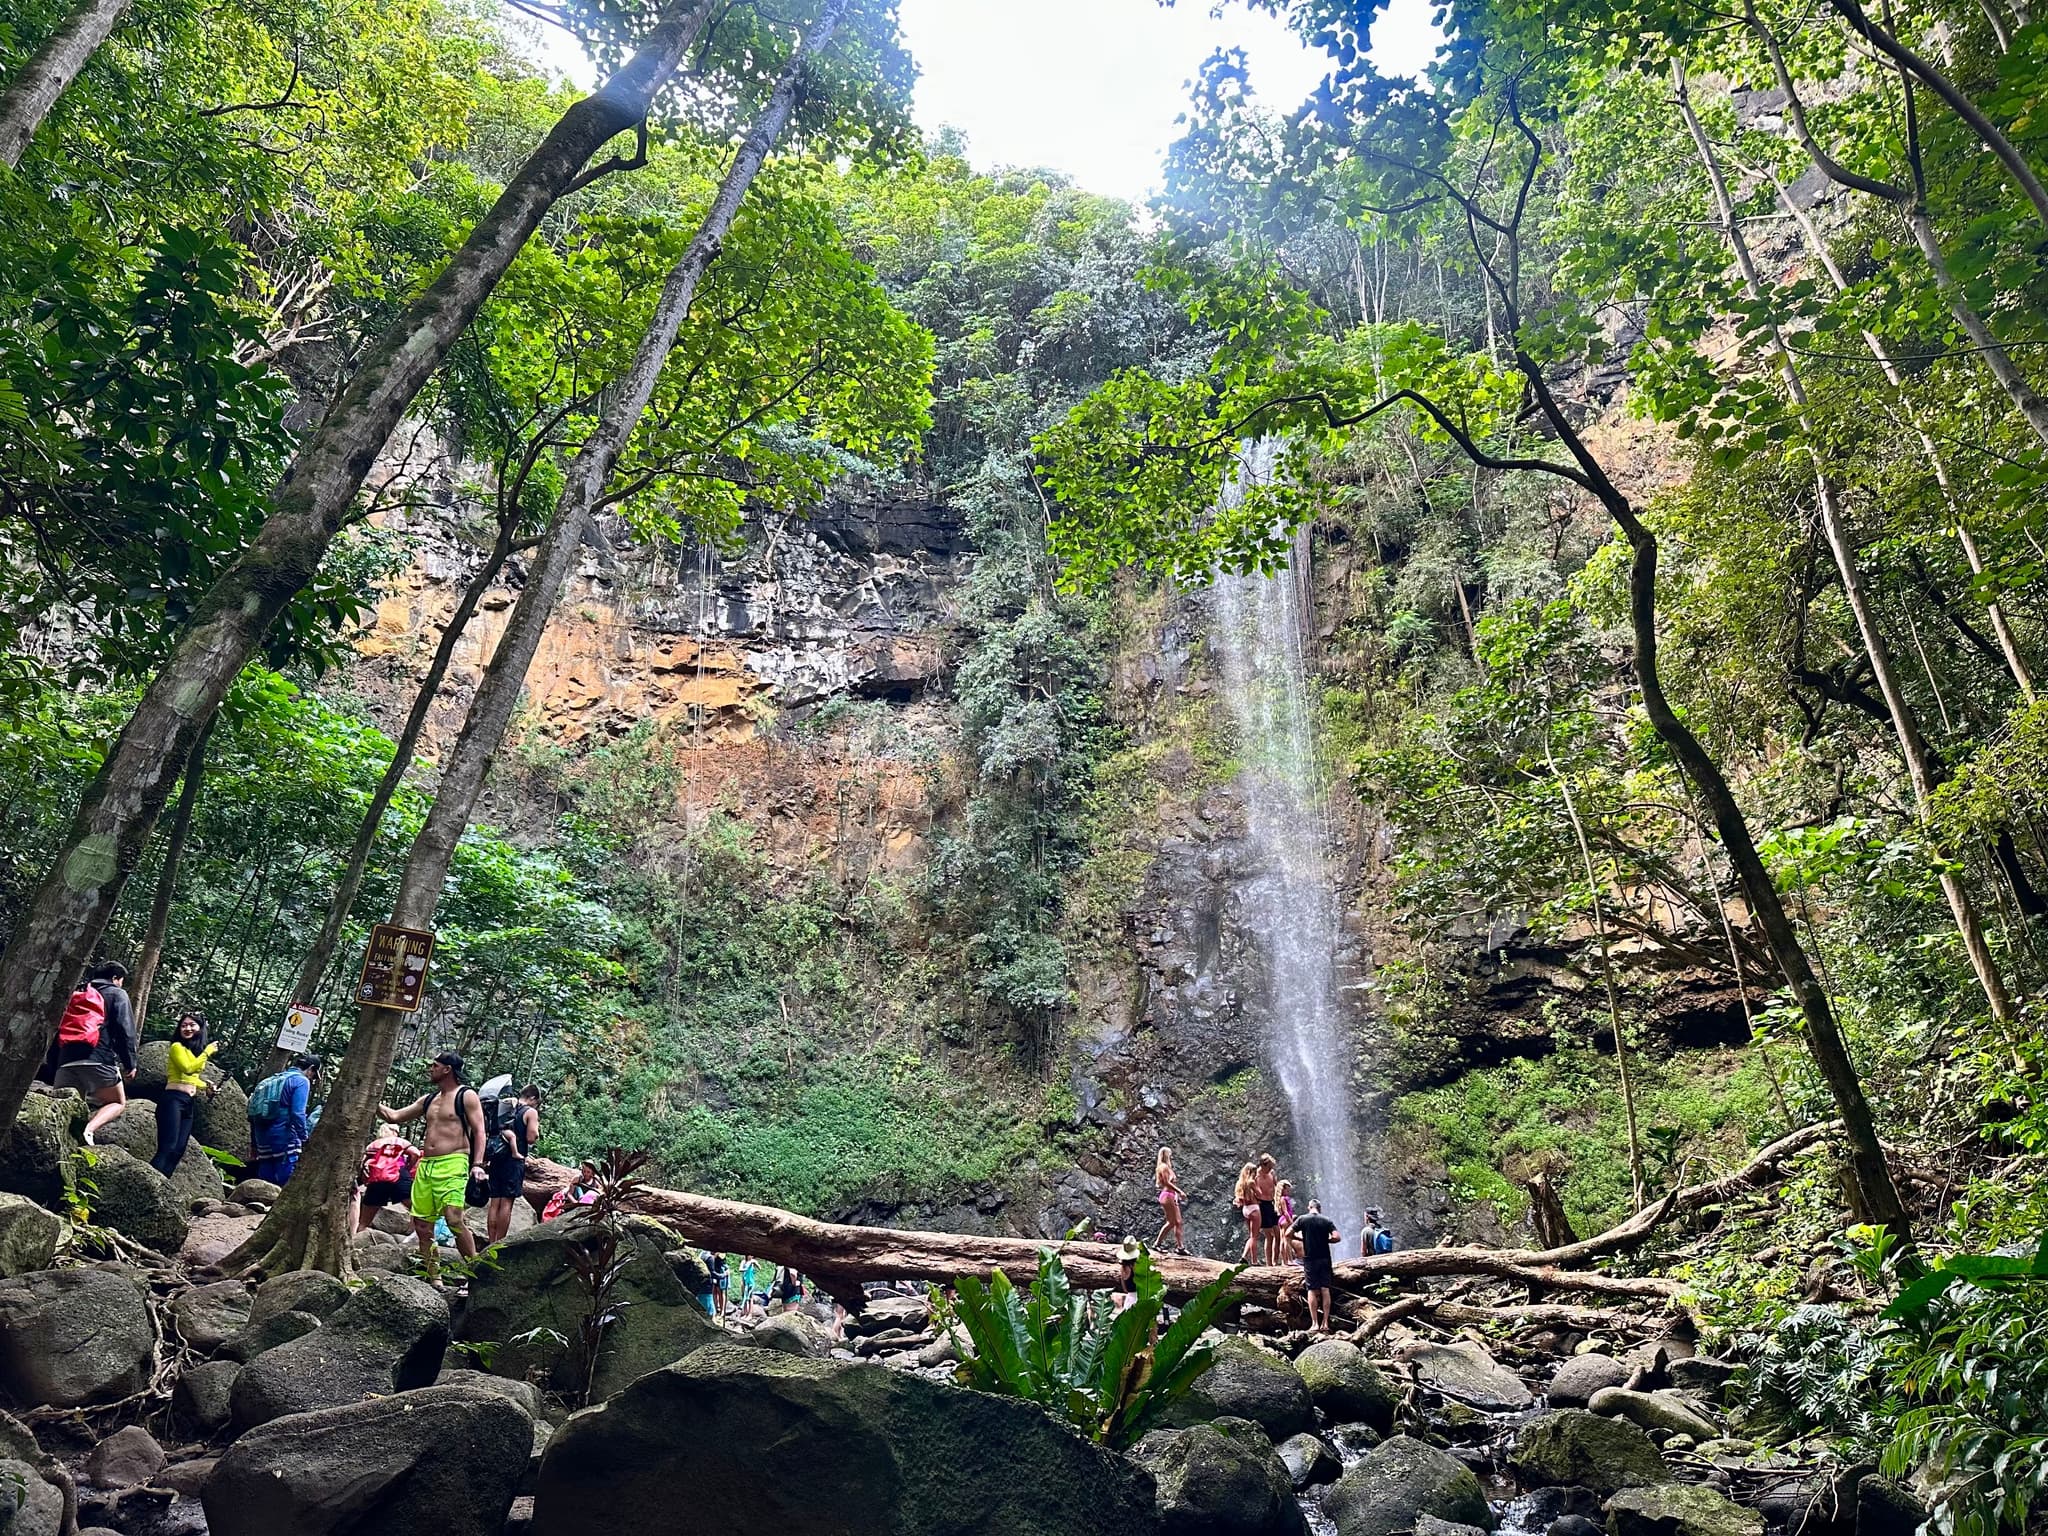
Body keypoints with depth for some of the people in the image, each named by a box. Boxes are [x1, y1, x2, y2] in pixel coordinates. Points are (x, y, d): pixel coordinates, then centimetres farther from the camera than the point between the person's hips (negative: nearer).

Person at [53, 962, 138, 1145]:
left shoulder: (75, 995, 28)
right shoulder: (117, 994, 10)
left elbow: (59, 1029, 24)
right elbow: (125, 1030, -1)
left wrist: (54, 1067, 24)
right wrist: (130, 1063, 1)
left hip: (66, 1061, 5)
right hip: (99, 1060, -5)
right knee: (117, 1102, 8)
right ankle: (89, 1129, -19)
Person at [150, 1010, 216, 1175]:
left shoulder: (197, 1051, 18)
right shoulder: (177, 1046, -5)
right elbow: (188, 1068, -20)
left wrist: (206, 1086, 15)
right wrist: (207, 1052, -12)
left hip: (189, 1104, 8)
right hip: (173, 1100, -8)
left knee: (178, 1150, 4)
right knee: (168, 1148, -18)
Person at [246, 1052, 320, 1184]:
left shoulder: (272, 1080, 22)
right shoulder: (301, 1081, -3)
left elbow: (253, 1115, 21)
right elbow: (298, 1114, -15)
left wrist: (254, 1144, 25)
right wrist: (305, 1140, -13)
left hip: (263, 1142, 8)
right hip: (285, 1141, -8)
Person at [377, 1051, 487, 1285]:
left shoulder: (466, 1096, 0)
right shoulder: (429, 1099, 21)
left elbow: (479, 1131, -6)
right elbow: (393, 1116, 26)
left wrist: (478, 1164, -17)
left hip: (452, 1164, -8)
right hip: (425, 1165, 8)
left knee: (454, 1219, -19)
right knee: (422, 1223, 4)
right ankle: (433, 1278, 13)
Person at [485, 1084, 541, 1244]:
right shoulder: (530, 1112, -3)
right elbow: (531, 1138, -10)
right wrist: (536, 1129, 7)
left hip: (497, 1159, 7)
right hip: (514, 1161, -7)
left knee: (495, 1202, 7)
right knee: (507, 1202, -5)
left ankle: (492, 1243, 8)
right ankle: (500, 1244, -6)